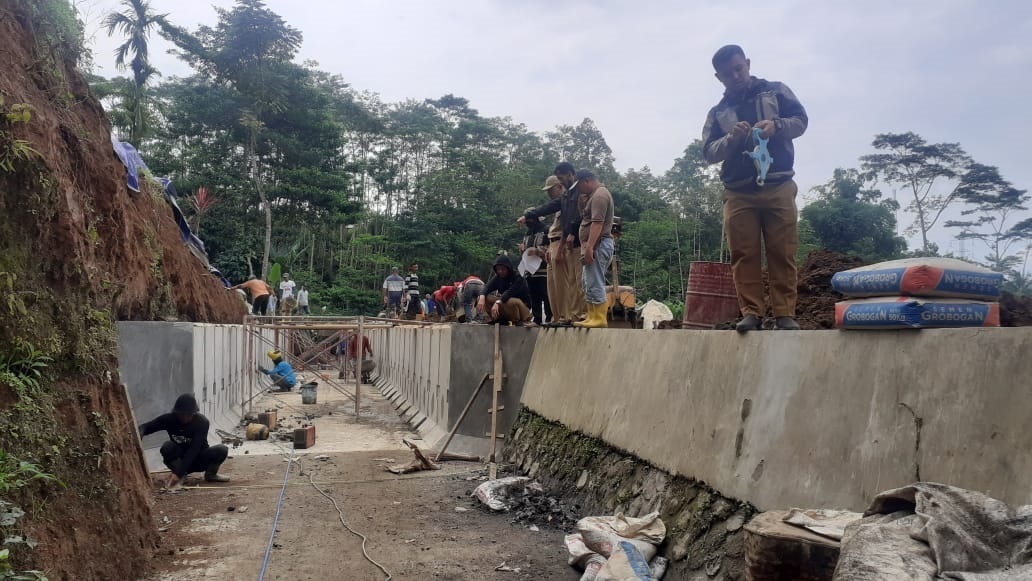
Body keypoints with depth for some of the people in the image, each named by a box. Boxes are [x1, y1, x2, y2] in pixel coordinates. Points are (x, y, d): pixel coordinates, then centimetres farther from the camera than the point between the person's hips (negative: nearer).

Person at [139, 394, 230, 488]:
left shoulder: (202, 422, -24)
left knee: (222, 450, -29)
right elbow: (145, 427, -15)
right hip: (180, 458, 1)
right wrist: (140, 434, -41)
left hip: (199, 459, -1)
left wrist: (178, 473, -40)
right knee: (167, 447, -30)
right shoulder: (169, 419, -15)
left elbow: (193, 450, -31)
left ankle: (211, 474, -2)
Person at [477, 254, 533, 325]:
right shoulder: (497, 277, 0)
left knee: (510, 302, -40)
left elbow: (510, 292, -34)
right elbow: (488, 287, -17)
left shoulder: (518, 278, -18)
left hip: (521, 305, -5)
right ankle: (499, 319, -2)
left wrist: (497, 302, -49)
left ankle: (517, 321, -13)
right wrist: (482, 297, -40)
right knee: (485, 298, -13)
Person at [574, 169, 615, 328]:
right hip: (596, 245, 11)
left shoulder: (599, 195, -12)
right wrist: (581, 200, 10)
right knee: (589, 284, 12)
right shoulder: (597, 194, 21)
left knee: (595, 284, -10)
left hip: (598, 245, -11)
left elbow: (597, 223, -22)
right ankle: (592, 318, 14)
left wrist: (589, 247, -27)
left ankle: (599, 319, -9)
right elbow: (585, 217, 24)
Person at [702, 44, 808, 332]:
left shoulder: (776, 91, 14)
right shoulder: (718, 112, 17)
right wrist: (732, 138, -12)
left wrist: (775, 126, -14)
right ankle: (751, 312, -3)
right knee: (744, 254, -5)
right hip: (739, 193, 2)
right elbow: (709, 152, 8)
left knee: (782, 253, -6)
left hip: (778, 187, -1)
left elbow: (800, 120, 7)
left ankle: (785, 314, -4)